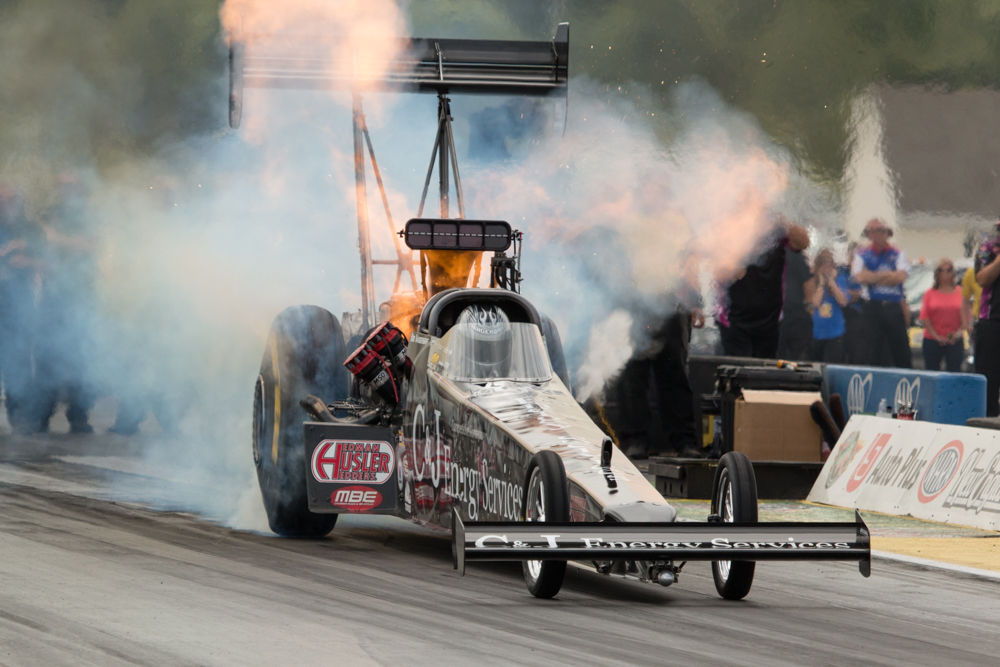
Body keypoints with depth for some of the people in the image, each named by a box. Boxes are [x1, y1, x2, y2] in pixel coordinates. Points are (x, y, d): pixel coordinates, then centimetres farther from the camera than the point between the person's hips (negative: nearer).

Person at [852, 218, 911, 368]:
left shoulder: (897, 254, 9)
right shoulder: (862, 255, 8)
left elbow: (900, 277, -7)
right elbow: (861, 277, -8)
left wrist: (873, 278, -5)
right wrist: (887, 275, -4)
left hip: (894, 309, 0)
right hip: (872, 308, 0)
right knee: (874, 354, -2)